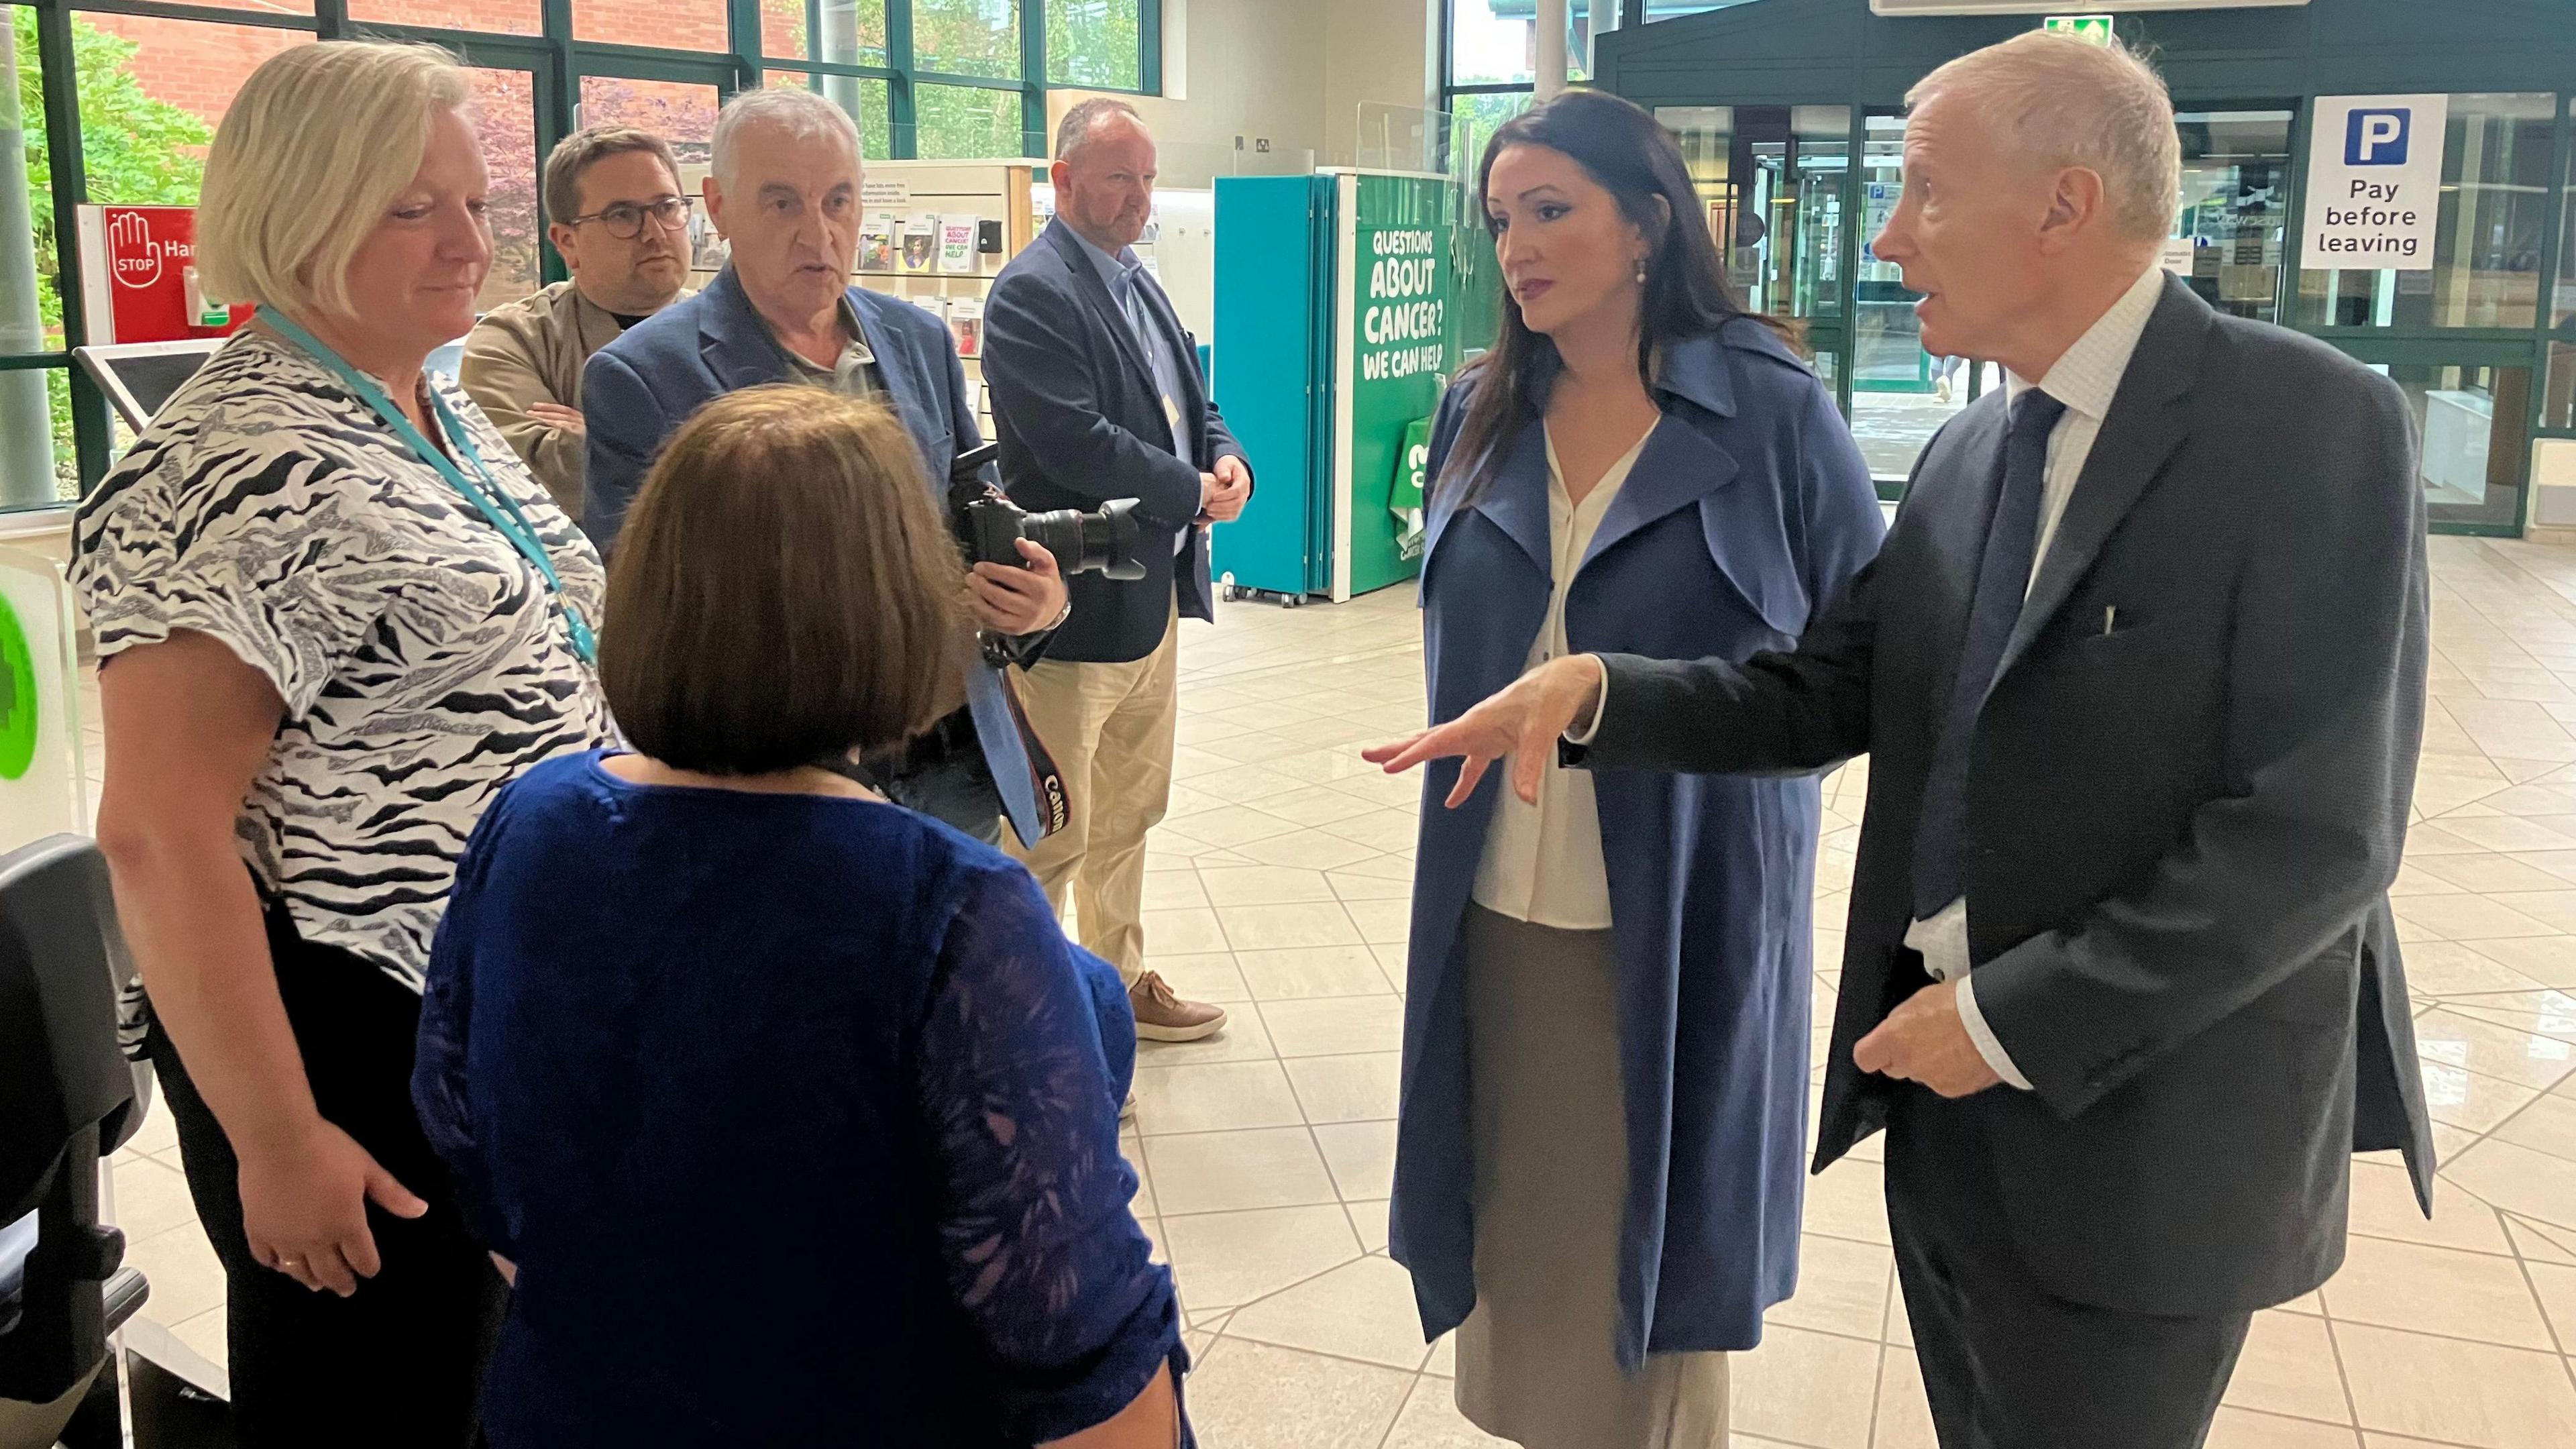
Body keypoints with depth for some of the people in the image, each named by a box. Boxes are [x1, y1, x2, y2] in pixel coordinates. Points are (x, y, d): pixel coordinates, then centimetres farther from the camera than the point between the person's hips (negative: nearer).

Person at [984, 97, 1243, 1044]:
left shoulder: (1137, 282, 13)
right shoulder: (1033, 293, -16)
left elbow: (1189, 398, 20)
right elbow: (1077, 443, -25)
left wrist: (1227, 458, -2)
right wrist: (1195, 493, -15)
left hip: (1154, 598, 9)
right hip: (1077, 606, -9)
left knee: (1128, 817, 21)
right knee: (1053, 835, 0)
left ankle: (1120, 982, 36)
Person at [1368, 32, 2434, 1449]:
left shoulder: (2313, 426, -16)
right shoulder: (1969, 448, 6)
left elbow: (2313, 833, -21)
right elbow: (1824, 692, 6)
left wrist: (2013, 1018, -18)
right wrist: (1596, 687, -11)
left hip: (2139, 1130, -6)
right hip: (1947, 1084, 6)